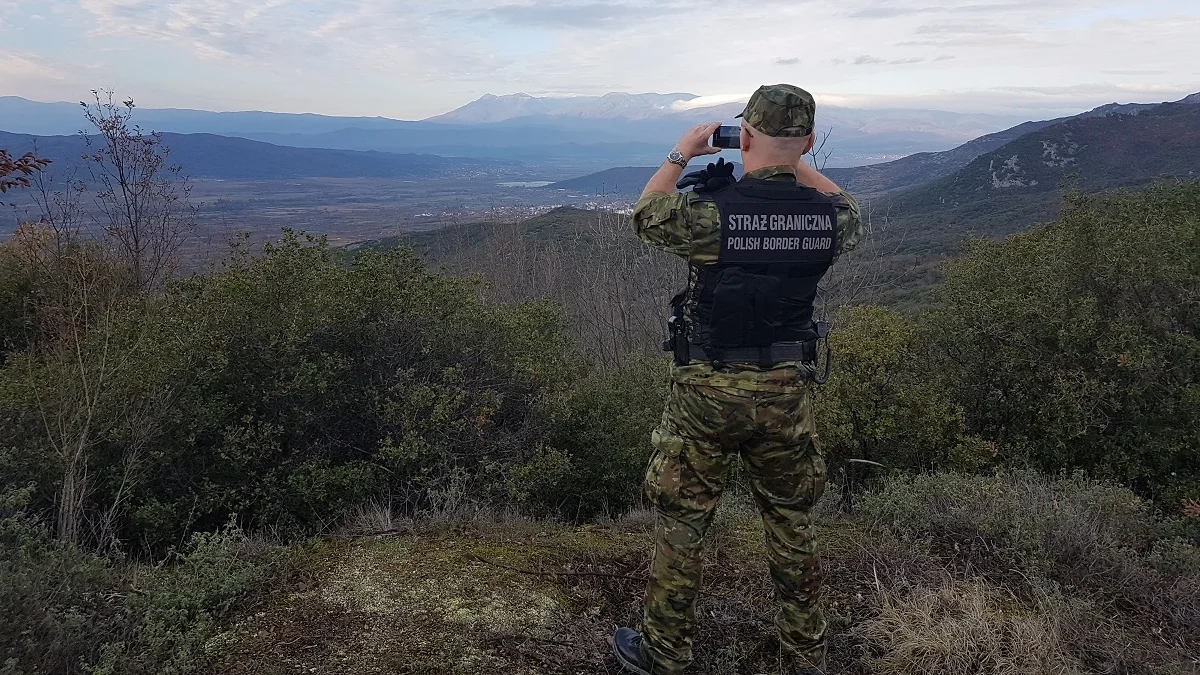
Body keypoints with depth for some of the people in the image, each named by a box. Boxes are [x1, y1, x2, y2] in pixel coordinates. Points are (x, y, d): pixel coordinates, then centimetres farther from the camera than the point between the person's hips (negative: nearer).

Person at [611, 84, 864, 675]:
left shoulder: (708, 210, -19)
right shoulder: (827, 215, -8)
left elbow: (644, 215, 3)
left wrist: (680, 156, 15)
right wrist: (795, 164, 19)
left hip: (708, 390, -3)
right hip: (788, 389, 4)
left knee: (681, 520, 13)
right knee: (790, 521, 19)